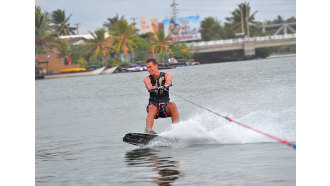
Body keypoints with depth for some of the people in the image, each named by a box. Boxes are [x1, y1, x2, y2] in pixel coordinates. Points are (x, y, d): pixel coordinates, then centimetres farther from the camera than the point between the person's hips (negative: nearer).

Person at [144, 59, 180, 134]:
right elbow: (148, 85, -18)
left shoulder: (166, 75, 6)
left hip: (165, 105, 0)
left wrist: (166, 84, -44)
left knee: (172, 105, -32)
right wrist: (151, 88, -43)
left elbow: (168, 80, -19)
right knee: (152, 109, -34)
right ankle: (148, 130, -52)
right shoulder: (147, 79, 6)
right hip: (153, 104, 0)